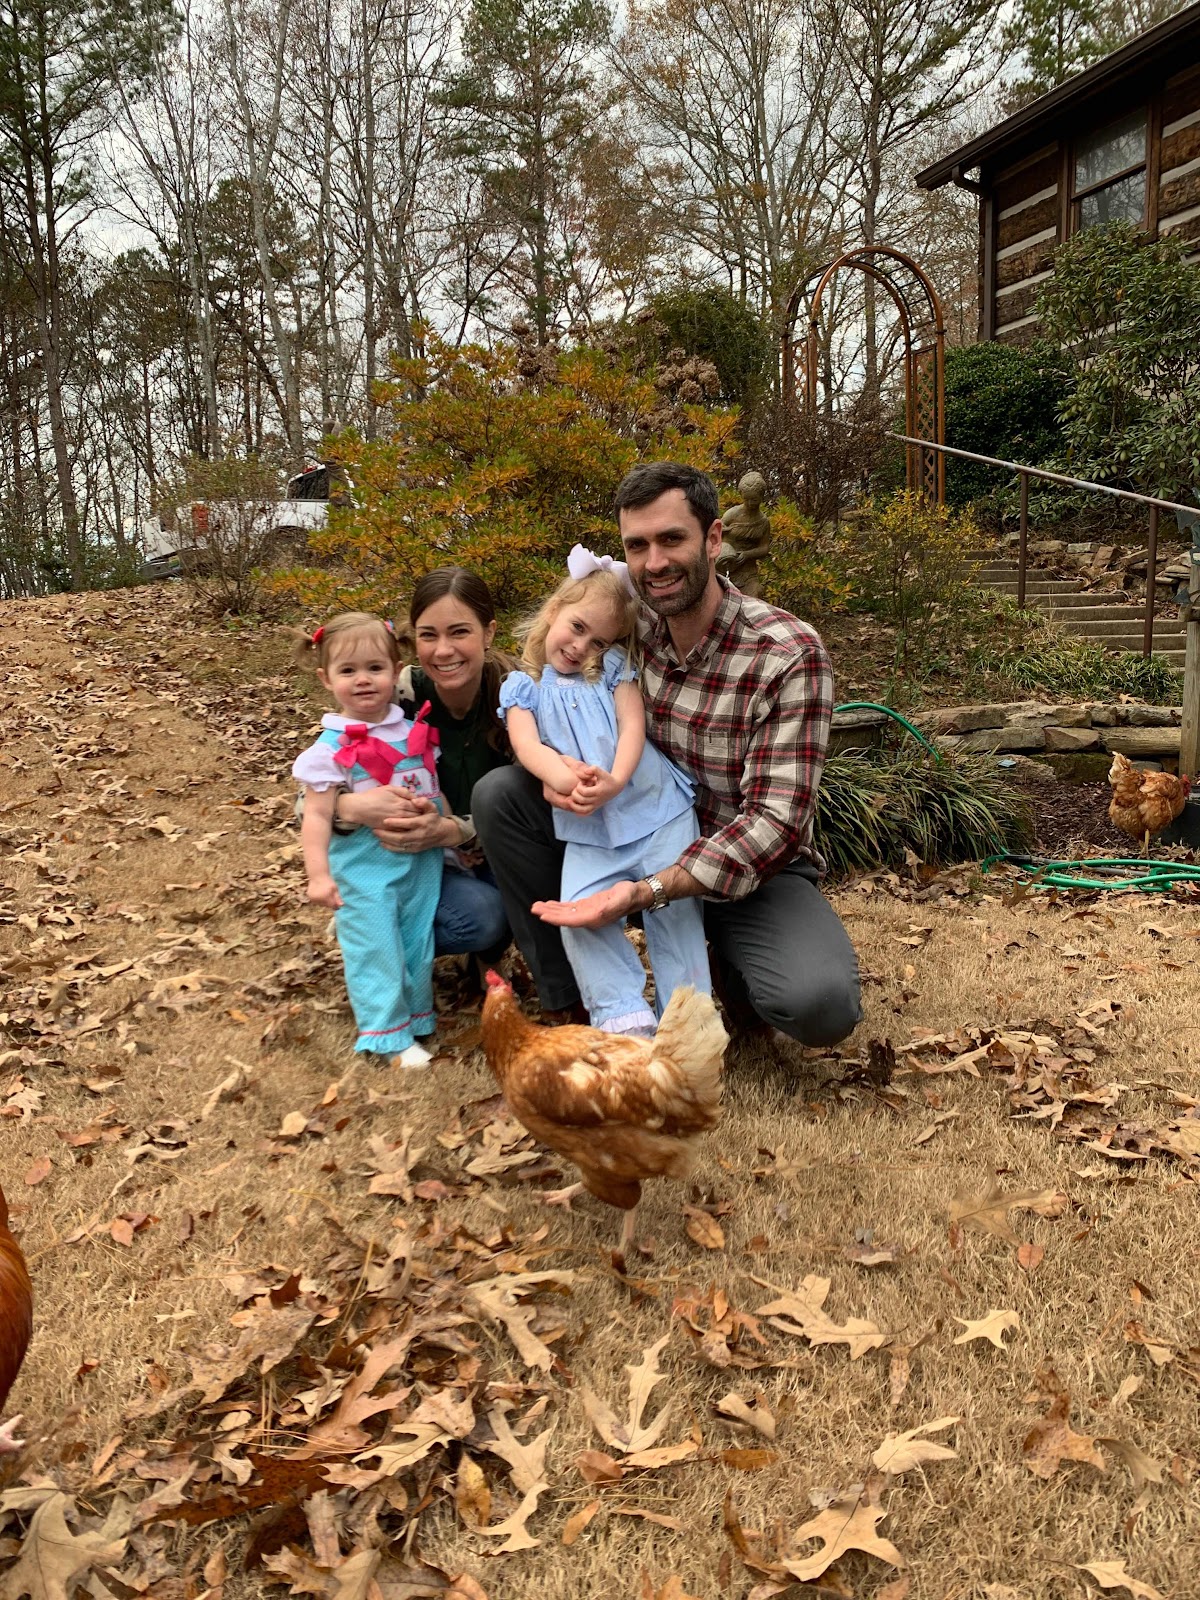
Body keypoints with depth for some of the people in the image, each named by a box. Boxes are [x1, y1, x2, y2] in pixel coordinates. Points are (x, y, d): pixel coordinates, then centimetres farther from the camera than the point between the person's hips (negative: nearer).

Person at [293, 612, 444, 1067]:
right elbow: (317, 814, -11)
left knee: (418, 942, 15)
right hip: (364, 867, -5)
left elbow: (435, 786, 14)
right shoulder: (333, 746, -12)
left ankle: (417, 1016, 33)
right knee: (375, 950, 0)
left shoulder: (414, 728, 3)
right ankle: (391, 1037, 10)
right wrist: (318, 874, -17)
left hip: (421, 859, 5)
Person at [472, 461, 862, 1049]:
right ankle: (568, 993, -1)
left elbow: (775, 821, -25)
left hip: (752, 872, -4)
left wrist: (647, 891, -37)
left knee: (820, 1004, -33)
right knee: (498, 793, -11)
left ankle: (734, 965, 4)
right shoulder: (628, 623, -6)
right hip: (640, 843, 4)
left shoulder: (790, 654, -20)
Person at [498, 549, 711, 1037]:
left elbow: (633, 726, -3)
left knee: (675, 903, -5)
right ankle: (625, 1015, -9)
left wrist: (615, 781, -23)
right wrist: (562, 776, -29)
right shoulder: (523, 687, 9)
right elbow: (527, 745, -8)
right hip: (588, 829, 0)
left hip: (656, 807, 0)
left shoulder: (614, 669, 11)